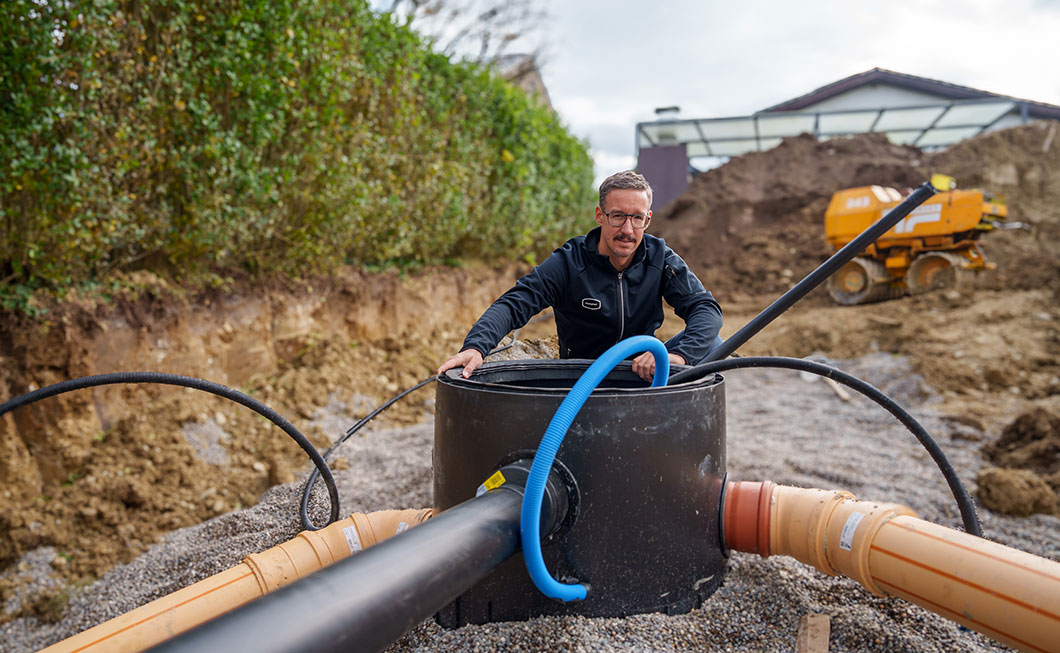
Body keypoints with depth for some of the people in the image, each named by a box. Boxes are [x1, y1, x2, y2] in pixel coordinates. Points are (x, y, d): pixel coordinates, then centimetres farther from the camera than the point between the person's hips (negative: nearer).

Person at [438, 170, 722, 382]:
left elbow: (706, 309, -17)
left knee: (710, 343, -19)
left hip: (644, 373, 3)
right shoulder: (568, 263, -15)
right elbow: (512, 305, -24)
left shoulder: (660, 258, -8)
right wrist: (475, 347, -45)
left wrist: (677, 355, -39)